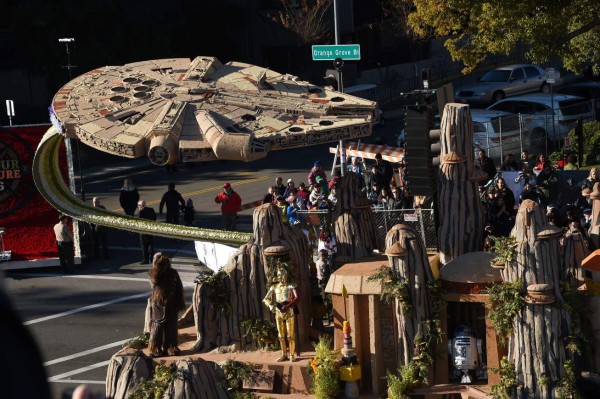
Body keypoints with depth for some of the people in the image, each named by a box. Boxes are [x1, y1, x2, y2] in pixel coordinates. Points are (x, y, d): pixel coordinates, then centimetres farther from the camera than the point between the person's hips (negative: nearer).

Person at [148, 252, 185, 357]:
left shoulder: (173, 273, 3)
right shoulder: (153, 274, -2)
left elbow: (179, 289, 6)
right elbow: (154, 280, -26)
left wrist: (180, 303, 2)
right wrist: (159, 267, -22)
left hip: (170, 304, 2)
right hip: (158, 304, -2)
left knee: (171, 327, 6)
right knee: (157, 326, -2)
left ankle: (170, 347, 16)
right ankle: (155, 348, 4)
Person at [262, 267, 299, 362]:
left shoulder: (291, 286, -1)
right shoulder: (274, 287, 10)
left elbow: (296, 298, -14)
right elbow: (266, 299, 10)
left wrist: (287, 306, -25)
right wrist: (271, 305, -11)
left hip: (289, 312, -4)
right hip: (278, 312, 4)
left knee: (290, 334, -6)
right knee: (281, 335, 6)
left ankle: (292, 354, -1)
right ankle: (284, 355, 13)